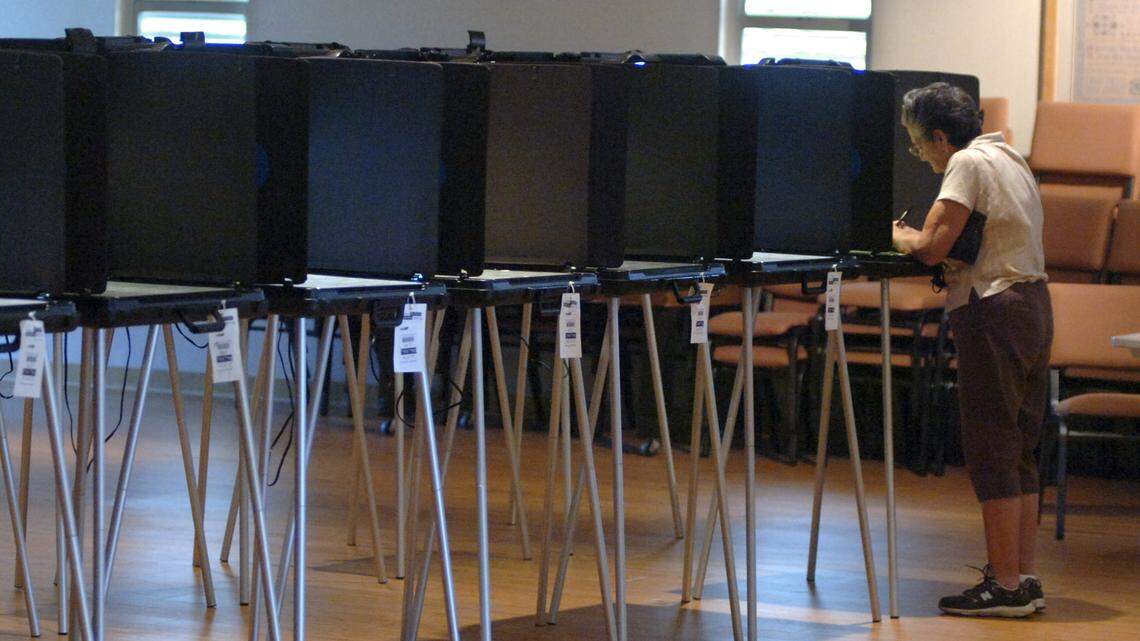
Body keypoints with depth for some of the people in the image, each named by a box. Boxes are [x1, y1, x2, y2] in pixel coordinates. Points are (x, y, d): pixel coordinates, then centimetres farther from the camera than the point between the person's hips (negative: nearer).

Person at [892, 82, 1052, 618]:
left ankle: (1005, 585, -7)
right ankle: (1025, 577, 13)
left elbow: (932, 246, -17)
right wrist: (919, 241, 14)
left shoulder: (969, 162, -10)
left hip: (994, 310, -10)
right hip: (1032, 305, 10)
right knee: (1019, 449, 12)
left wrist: (898, 235, 3)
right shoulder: (1010, 159, 19)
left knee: (991, 450, -7)